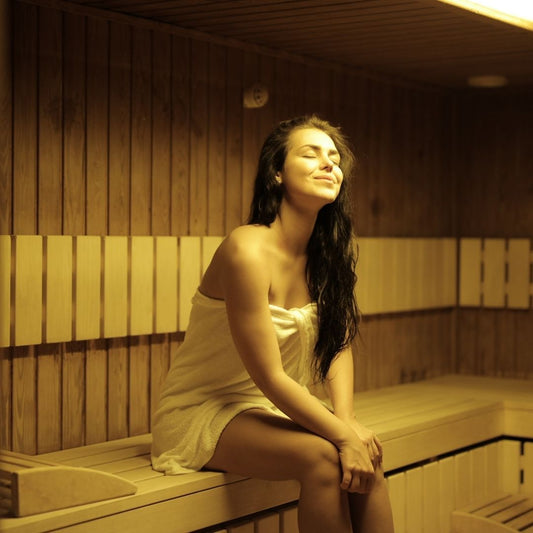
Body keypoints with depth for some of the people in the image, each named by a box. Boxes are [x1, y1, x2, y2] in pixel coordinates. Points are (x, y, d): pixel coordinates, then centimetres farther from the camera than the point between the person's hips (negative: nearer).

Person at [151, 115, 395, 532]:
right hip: (204, 411, -7)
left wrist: (347, 418, -16)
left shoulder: (326, 254, 1)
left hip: (271, 407, 7)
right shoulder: (248, 250, -24)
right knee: (322, 456, -29)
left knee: (368, 451, -18)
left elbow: (340, 344, 1)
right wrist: (343, 435, -23)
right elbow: (269, 376, -24)